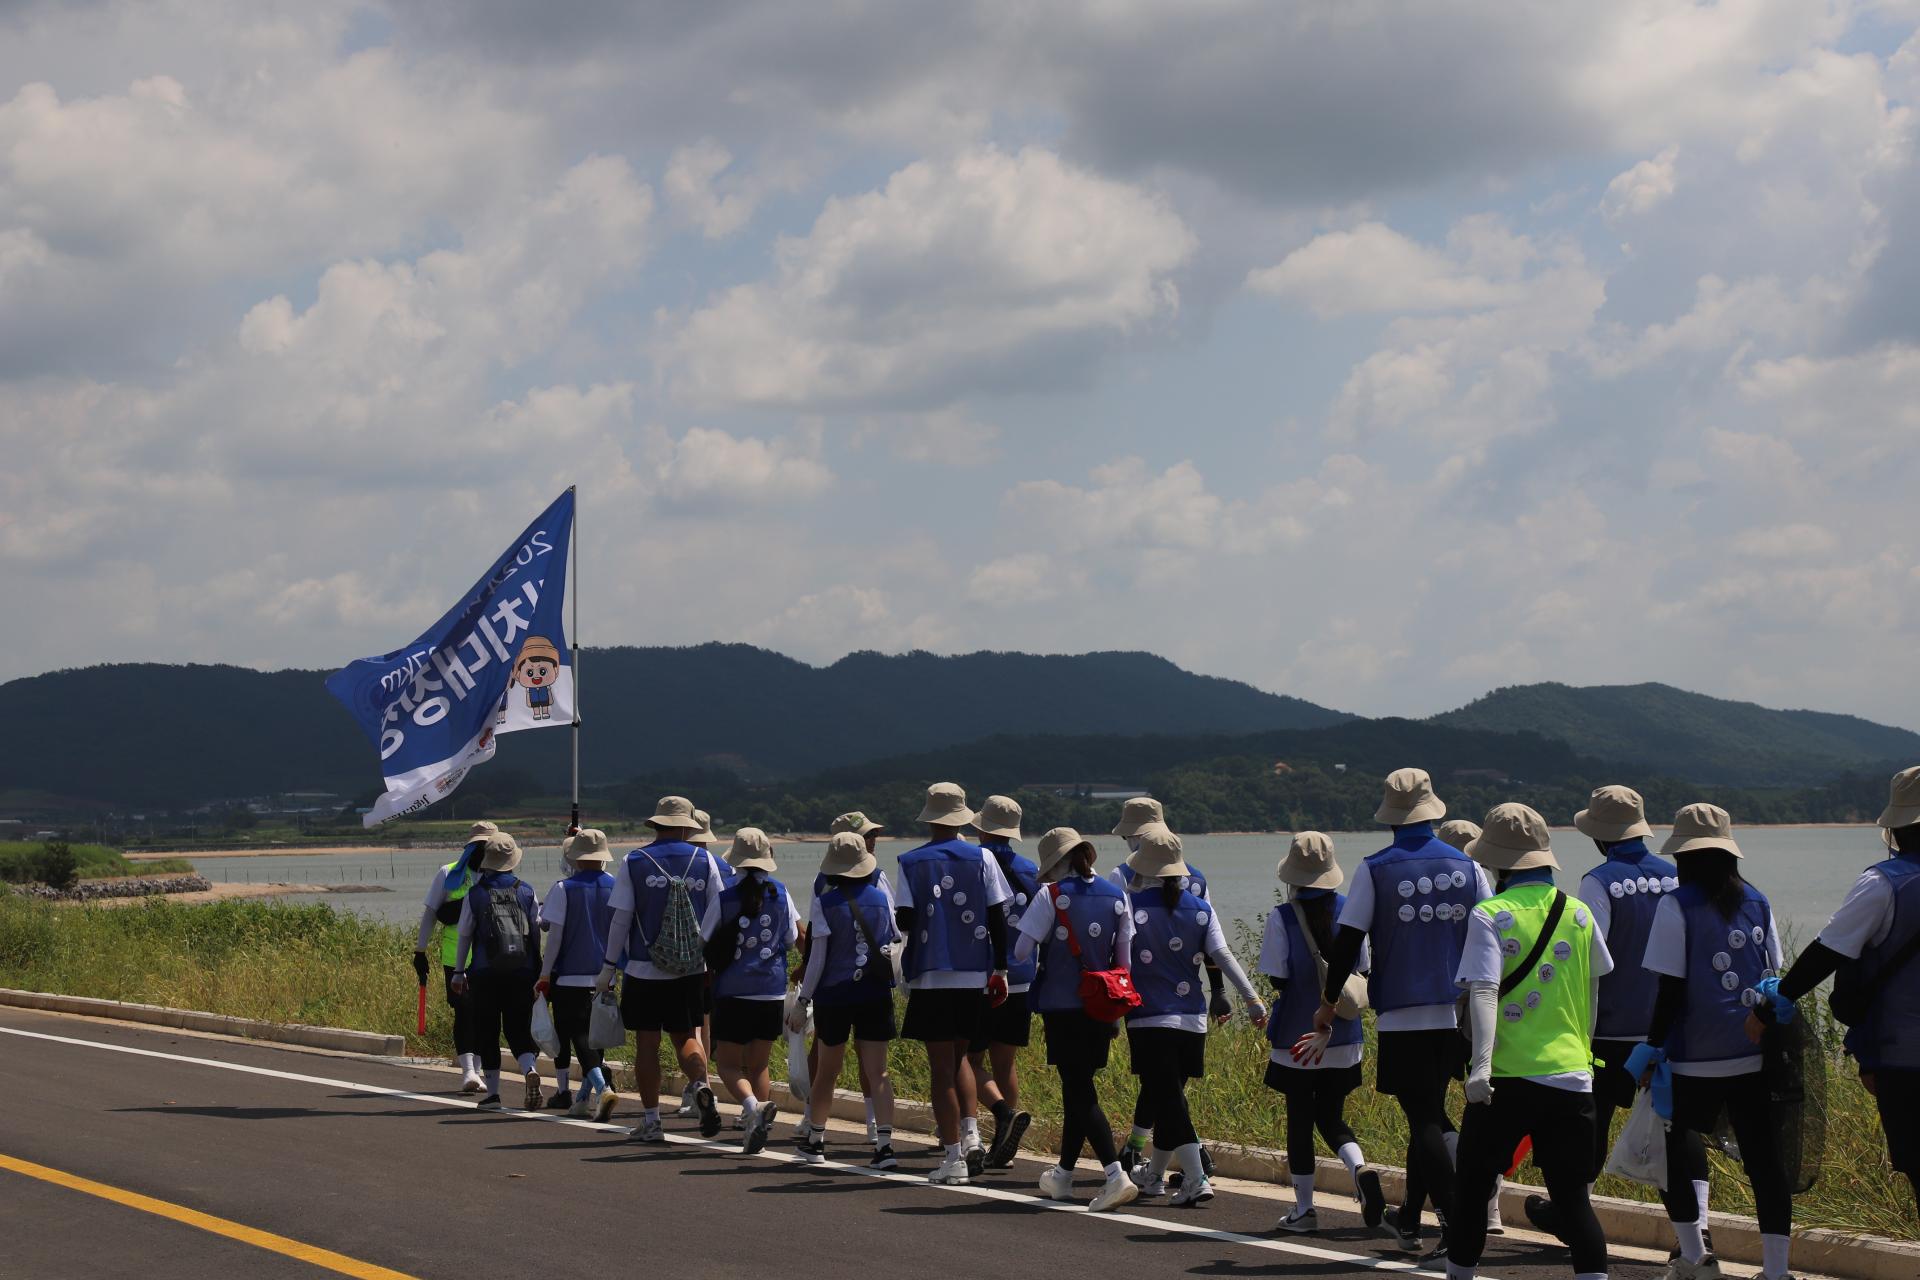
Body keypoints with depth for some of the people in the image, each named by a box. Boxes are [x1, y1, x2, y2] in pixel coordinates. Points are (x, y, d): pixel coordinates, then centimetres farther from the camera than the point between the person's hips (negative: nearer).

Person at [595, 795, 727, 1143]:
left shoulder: (633, 862, -3)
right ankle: (702, 1085, -14)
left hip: (645, 969, -2)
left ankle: (651, 1121, 8)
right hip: (692, 969, 2)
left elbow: (621, 919, -3)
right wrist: (712, 957, 9)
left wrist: (609, 967, 5)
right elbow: (718, 914, 0)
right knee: (686, 1037, 14)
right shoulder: (704, 860, 1)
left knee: (647, 1043, 6)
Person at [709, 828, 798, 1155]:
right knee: (758, 1065, 15)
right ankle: (757, 1129, 6)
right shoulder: (780, 893, 0)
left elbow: (708, 946, -2)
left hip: (733, 992, -3)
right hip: (773, 992, 3)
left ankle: (753, 1106, -24)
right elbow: (792, 939, 9)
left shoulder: (724, 896, -7)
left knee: (729, 1065, 3)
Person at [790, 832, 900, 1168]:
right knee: (877, 1072, -1)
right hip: (875, 993, 1)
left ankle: (816, 1141, 26)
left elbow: (818, 957, -8)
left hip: (833, 993, -1)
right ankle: (885, 1144, -13)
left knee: (827, 1071, 14)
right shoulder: (881, 899, 2)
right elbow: (898, 940, 9)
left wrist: (803, 1001, -4)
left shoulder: (824, 904, -7)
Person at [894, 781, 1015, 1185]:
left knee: (942, 1066, 2)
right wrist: (999, 969, 9)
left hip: (931, 977, -3)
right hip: (975, 976, 3)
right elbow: (998, 918, 1)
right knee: (959, 1056, 21)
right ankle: (970, 1136, 5)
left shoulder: (911, 862, -3)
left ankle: (953, 1158, 1)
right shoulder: (982, 859, 1)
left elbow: (903, 920, -7)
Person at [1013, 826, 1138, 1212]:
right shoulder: (1116, 897, 5)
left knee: (1079, 1093, -4)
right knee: (1078, 1088, 17)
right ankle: (1063, 1175, 29)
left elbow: (1021, 951, -11)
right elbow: (1125, 961, 7)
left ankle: (1116, 1175, -19)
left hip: (1062, 1006, -5)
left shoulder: (1051, 897, -10)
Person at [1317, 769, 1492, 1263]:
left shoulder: (1376, 870, -6)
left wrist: (1329, 999, 9)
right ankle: (1411, 1217, 26)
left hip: (1402, 1017, -4)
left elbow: (1347, 941, -4)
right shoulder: (1466, 866, 3)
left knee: (1424, 1120, -3)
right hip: (1458, 1014, 4)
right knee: (1430, 1114, 19)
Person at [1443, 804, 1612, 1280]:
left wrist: (1481, 1065, -26)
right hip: (1571, 1075, 3)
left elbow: (1484, 992, -17)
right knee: (1571, 1198, 3)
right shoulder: (1579, 914, 7)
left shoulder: (1490, 916, -6)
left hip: (1505, 1078, -3)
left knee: (1471, 1188, 13)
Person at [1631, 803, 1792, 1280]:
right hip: (1755, 1056, 4)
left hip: (1697, 1060, -4)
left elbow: (1671, 988, -9)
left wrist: (1652, 1047, -2)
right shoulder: (1757, 902, 8)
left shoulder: (1677, 905, -7)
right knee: (1763, 1157, 4)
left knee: (1676, 1148, 10)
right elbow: (1774, 977, 13)